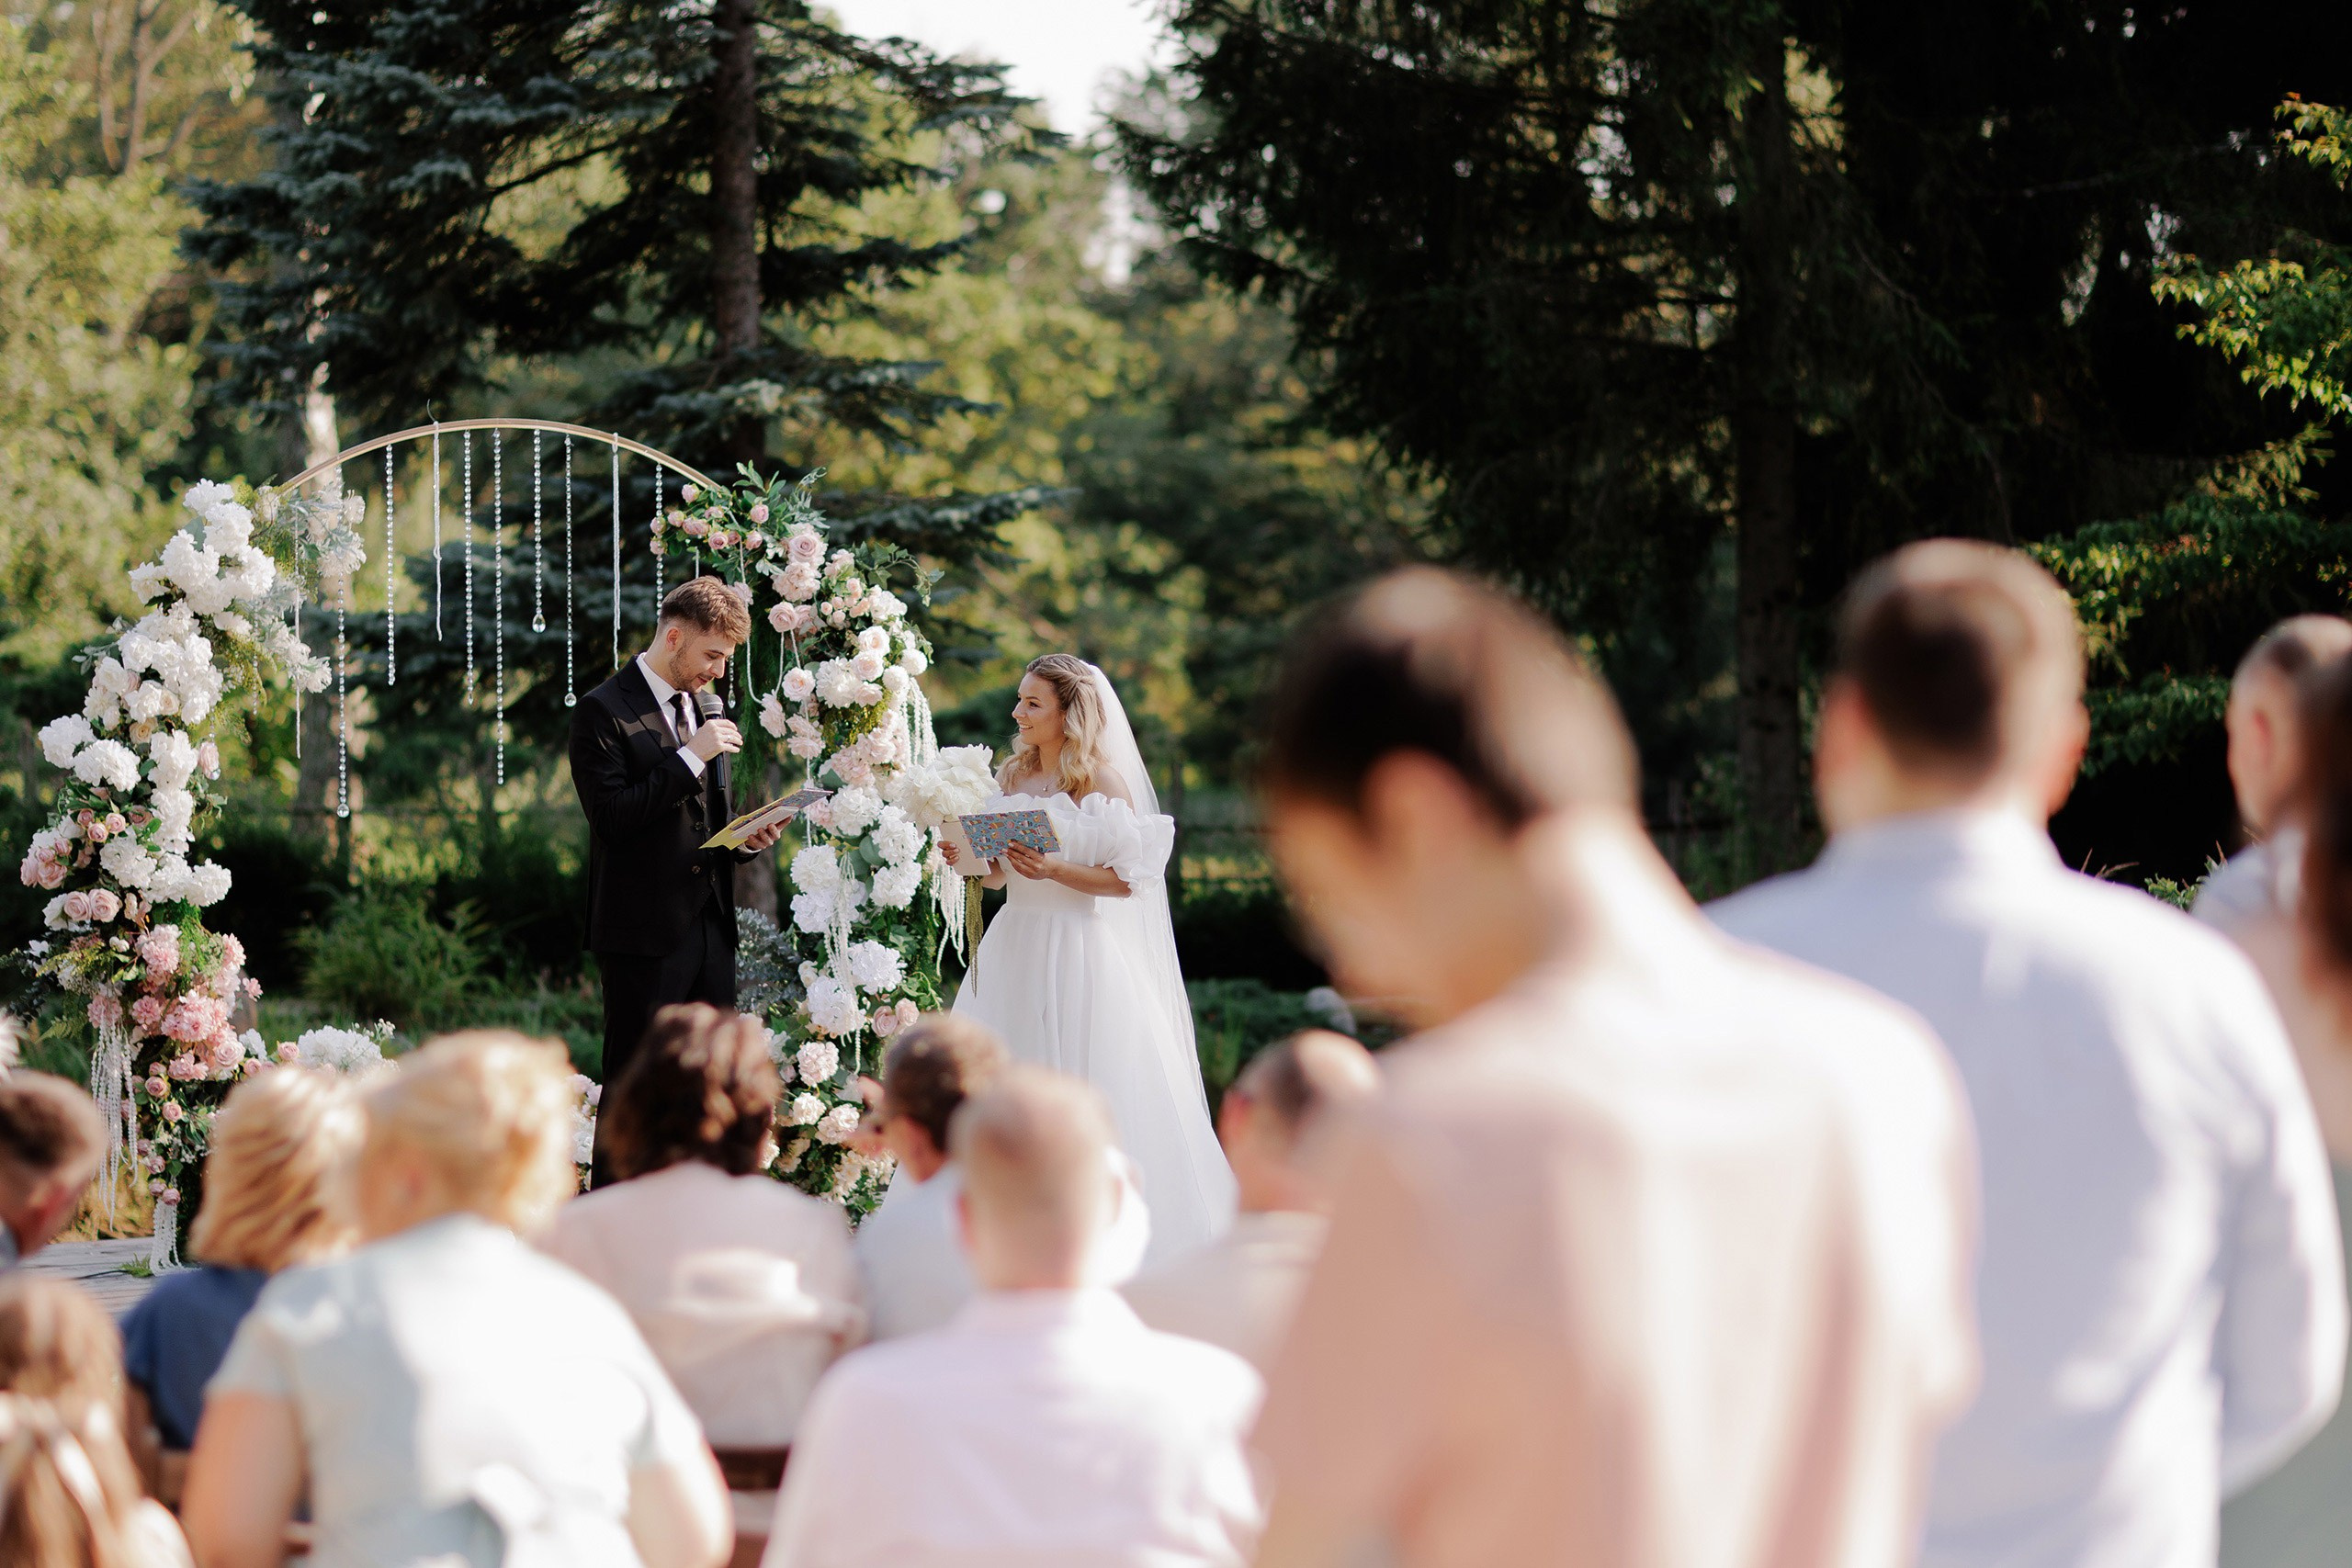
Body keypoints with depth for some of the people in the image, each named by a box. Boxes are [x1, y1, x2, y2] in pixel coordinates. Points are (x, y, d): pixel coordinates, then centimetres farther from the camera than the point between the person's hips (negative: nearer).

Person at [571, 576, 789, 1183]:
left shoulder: (702, 709, 16)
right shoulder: (604, 711, -7)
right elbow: (611, 817, -18)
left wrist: (745, 839, 2)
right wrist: (692, 756, -18)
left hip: (710, 927, 7)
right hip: (643, 931, -7)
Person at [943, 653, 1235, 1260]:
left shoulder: (1102, 780, -8)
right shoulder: (1013, 777, 11)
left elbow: (1126, 879, -12)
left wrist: (1053, 870, -22)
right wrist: (971, 861, -2)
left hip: (1080, 950, -7)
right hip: (1015, 947, 7)